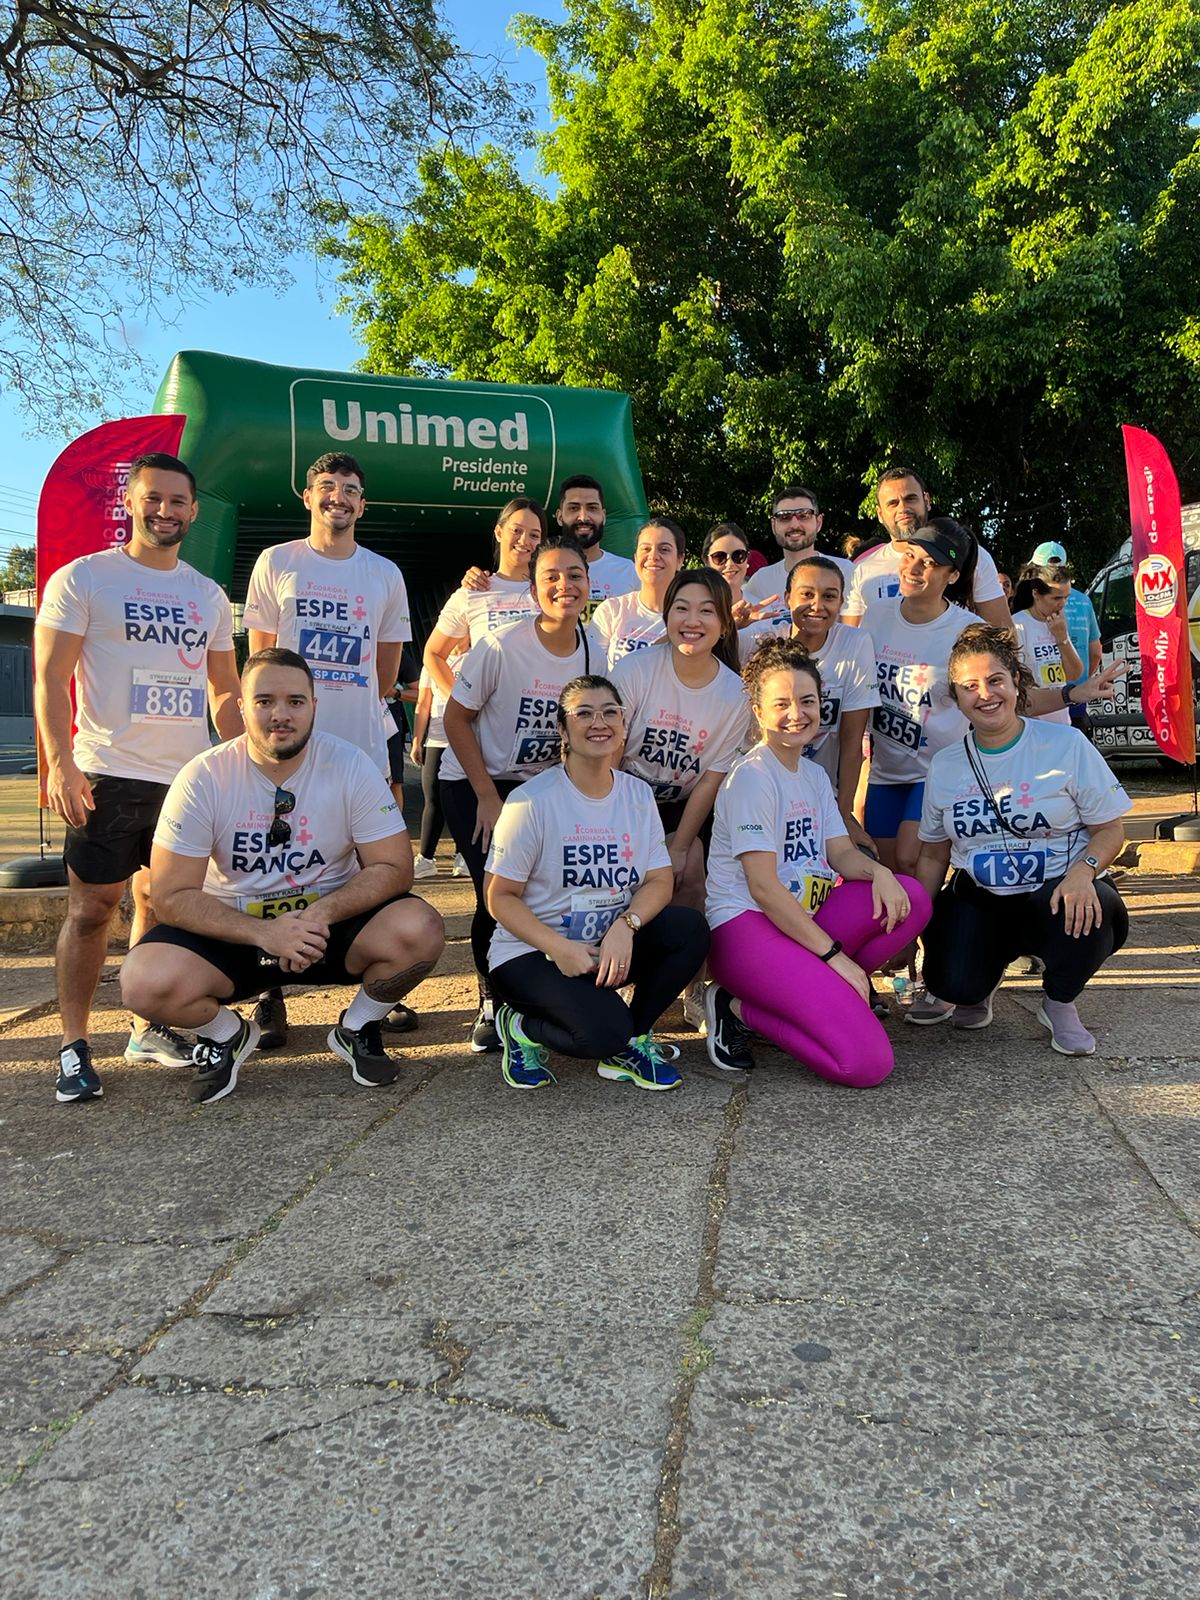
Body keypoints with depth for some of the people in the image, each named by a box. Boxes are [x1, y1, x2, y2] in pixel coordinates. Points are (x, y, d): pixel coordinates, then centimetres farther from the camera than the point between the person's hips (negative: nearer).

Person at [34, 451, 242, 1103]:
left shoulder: (209, 595, 14)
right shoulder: (82, 578, 0)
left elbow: (225, 690, 19)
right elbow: (50, 678, -5)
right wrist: (60, 762, -16)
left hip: (189, 778, 4)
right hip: (108, 775, -4)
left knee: (160, 906, 11)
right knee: (91, 909, -1)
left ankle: (148, 1028, 23)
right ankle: (73, 1047, 9)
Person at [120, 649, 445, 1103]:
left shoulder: (351, 765, -11)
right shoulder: (203, 777, -12)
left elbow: (393, 868, -10)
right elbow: (173, 896, -12)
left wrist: (322, 913, -27)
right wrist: (264, 933, -27)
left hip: (332, 920, 0)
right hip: (234, 928, 0)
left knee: (419, 931, -28)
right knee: (146, 981, -28)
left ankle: (357, 1027, 4)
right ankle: (226, 1033, 8)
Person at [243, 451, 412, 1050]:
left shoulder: (385, 574, 11)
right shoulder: (276, 563, 6)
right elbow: (259, 655, 6)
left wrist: (352, 707, 14)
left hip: (363, 746, 2)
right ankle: (270, 1000, 9)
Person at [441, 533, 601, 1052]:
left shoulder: (595, 652, -8)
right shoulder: (501, 647, -21)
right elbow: (456, 718, -13)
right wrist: (488, 799, -14)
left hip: (543, 787, 4)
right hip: (473, 784, -3)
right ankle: (492, 1001, 10)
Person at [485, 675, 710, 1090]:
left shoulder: (638, 795, 3)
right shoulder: (533, 800, -12)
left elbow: (659, 880, -1)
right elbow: (501, 897, -11)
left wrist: (625, 925, -22)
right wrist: (559, 948, -24)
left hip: (609, 947, 5)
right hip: (530, 954, -5)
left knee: (691, 929, -20)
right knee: (604, 1031, -29)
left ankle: (630, 1042, 0)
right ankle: (522, 1028, 5)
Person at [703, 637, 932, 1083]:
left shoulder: (815, 775, 16)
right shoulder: (752, 778, -12)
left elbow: (841, 853, 10)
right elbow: (763, 887, -17)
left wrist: (878, 871, -14)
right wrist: (834, 955, -18)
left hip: (803, 921, 9)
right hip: (746, 927, -9)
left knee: (911, 899, -13)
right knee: (867, 1062, -21)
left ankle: (812, 993, -4)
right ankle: (738, 1009, -3)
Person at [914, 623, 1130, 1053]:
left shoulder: (1066, 746, -6)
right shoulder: (944, 765, 3)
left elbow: (1110, 830, -4)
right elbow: (933, 856, 10)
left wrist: (1083, 871, -25)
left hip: (1059, 893, -1)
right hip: (979, 901, 2)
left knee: (1086, 915, -37)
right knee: (953, 983, -25)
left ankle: (1059, 1003, -2)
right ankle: (981, 986, 17)